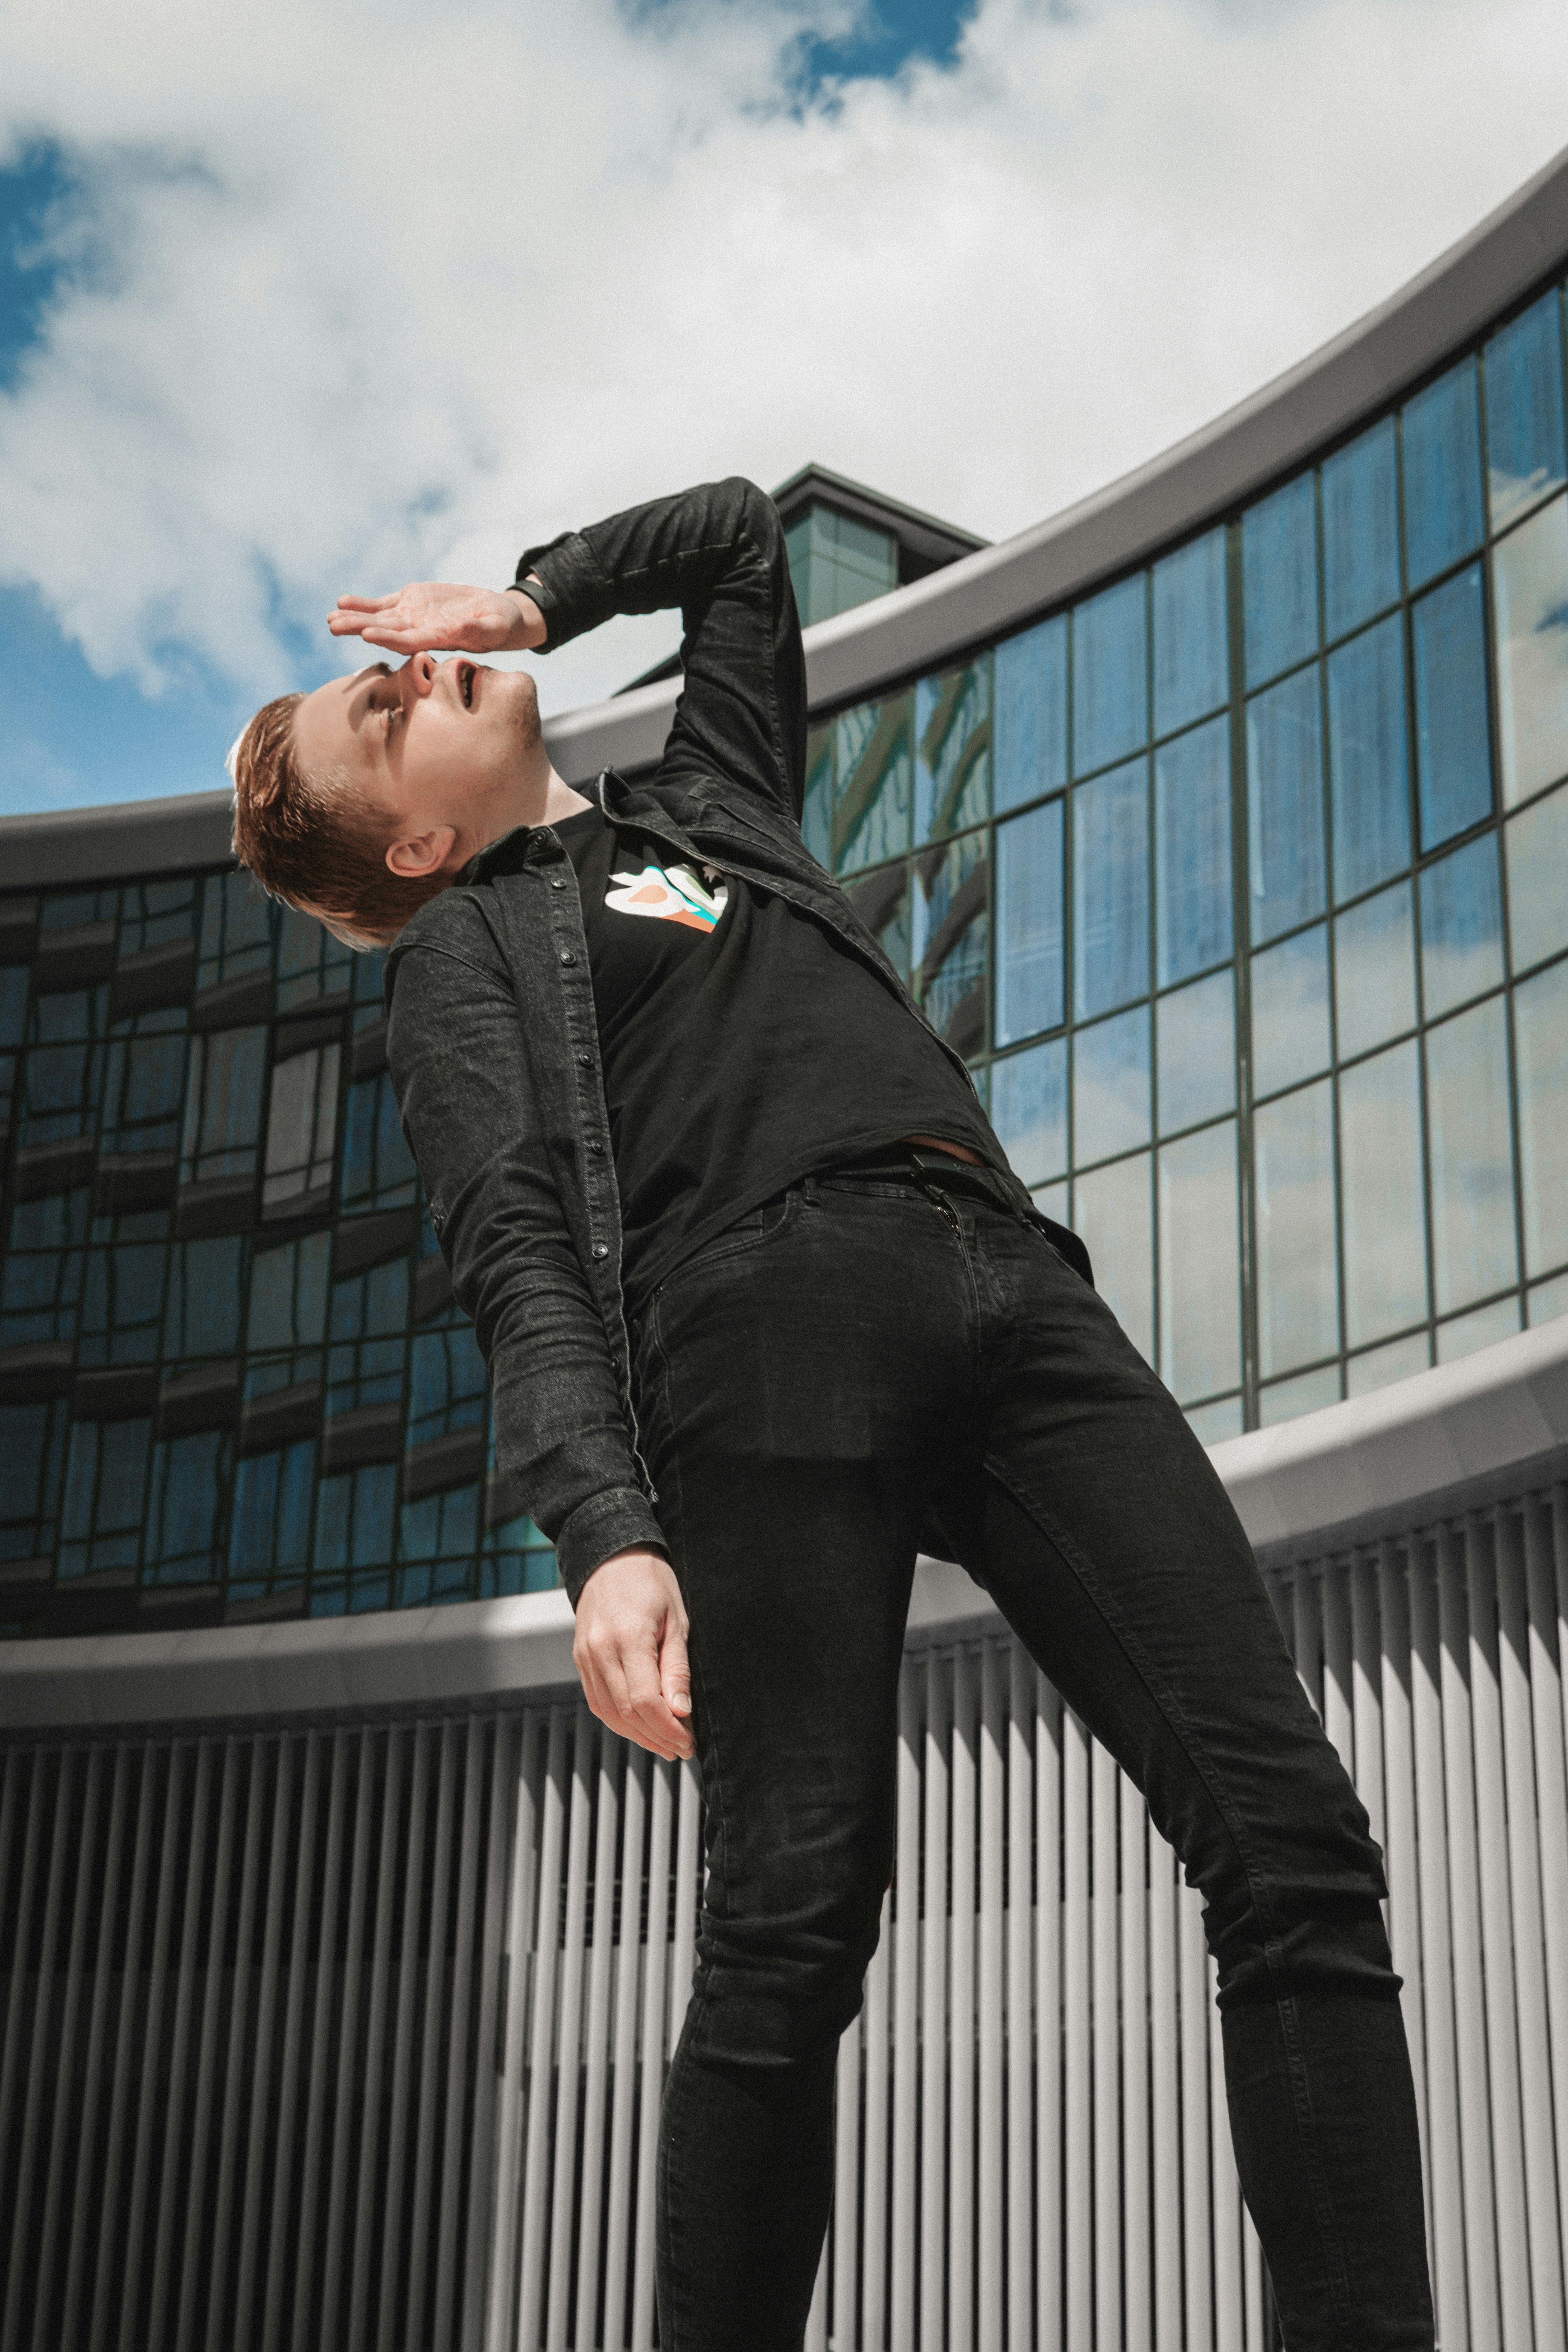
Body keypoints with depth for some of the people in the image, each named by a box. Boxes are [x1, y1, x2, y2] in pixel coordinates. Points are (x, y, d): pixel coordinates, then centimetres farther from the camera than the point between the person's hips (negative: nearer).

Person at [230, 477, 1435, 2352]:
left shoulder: (705, 802, 36)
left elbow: (736, 531, 51)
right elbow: (520, 1265, 0)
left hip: (1012, 1283, 5)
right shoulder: (465, 951, 18)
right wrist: (606, 1530, -17)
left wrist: (531, 597, 39)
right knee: (796, 1917, -15)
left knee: (1291, 1835, -13)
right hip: (774, 1305, -5)